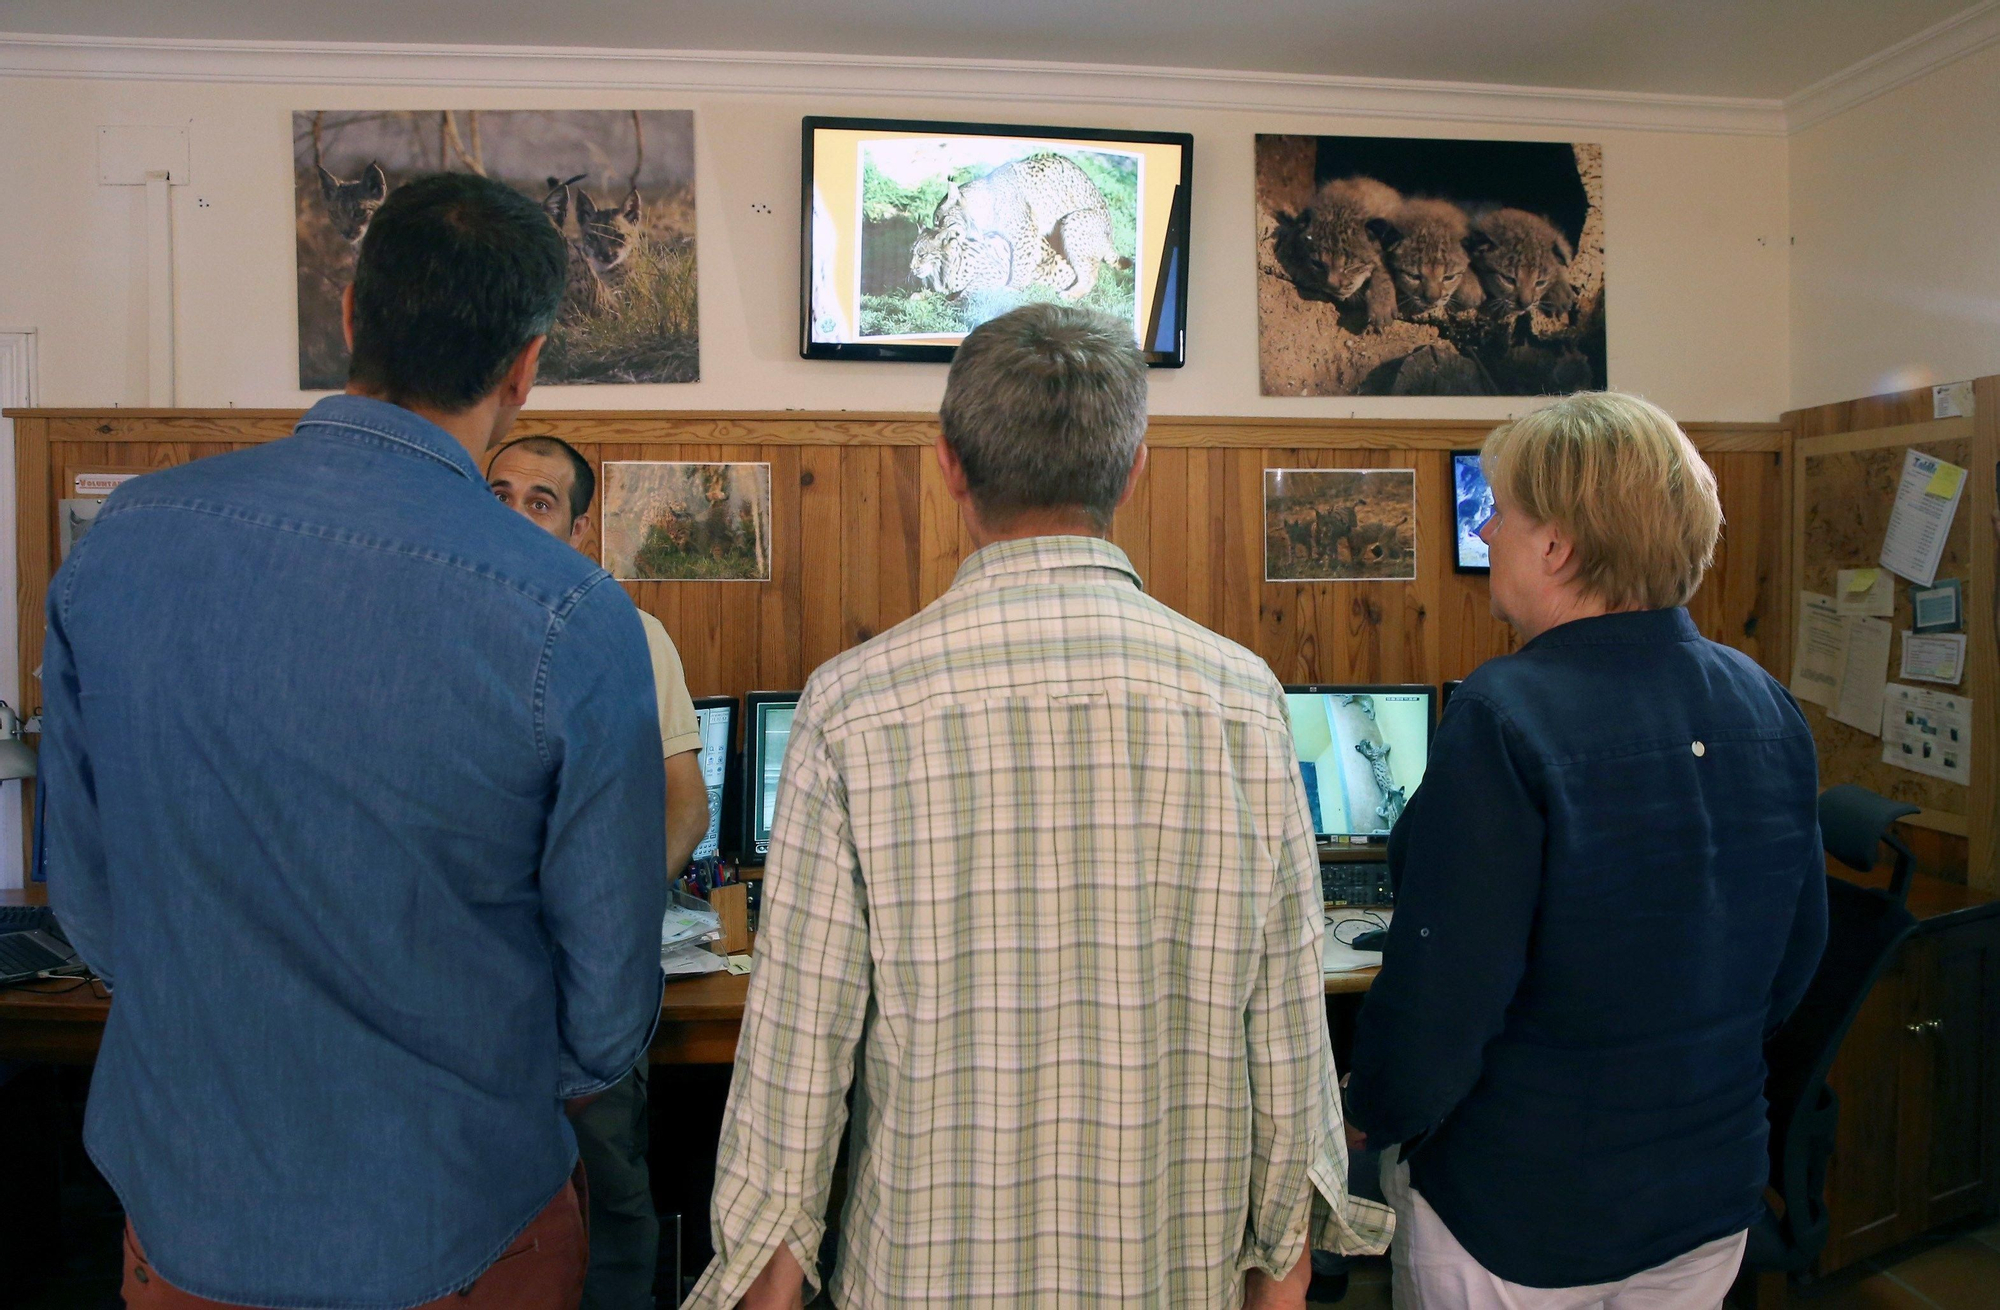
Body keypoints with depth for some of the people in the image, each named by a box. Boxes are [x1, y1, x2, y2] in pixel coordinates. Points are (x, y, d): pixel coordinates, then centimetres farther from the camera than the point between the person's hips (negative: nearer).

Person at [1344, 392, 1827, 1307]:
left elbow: (1441, 988, -24)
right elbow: (1796, 953, 8)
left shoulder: (1505, 721, -26)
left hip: (1518, 1230, -6)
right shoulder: (1766, 704, -4)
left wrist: (1369, 1114, -5)